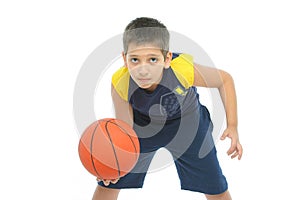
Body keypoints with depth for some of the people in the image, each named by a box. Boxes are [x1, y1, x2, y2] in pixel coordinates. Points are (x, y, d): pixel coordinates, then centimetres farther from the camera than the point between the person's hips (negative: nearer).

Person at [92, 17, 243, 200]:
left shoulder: (184, 69, -39)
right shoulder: (120, 83, -35)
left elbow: (225, 79, -18)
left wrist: (232, 126, -24)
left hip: (187, 125, 0)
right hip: (143, 124, 0)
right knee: (108, 185, 6)